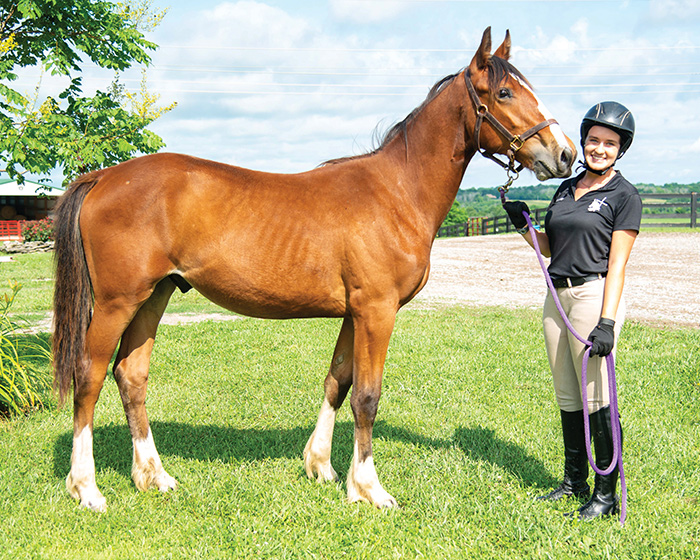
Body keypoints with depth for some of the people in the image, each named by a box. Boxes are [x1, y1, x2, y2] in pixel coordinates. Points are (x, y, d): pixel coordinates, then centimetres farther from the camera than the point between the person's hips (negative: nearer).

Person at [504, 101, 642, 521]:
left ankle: (607, 494, 5)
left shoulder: (624, 196, -5)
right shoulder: (567, 188, 15)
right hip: (558, 296, 7)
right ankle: (575, 482, 26)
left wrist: (607, 321, -18)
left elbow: (617, 264, -11)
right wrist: (523, 225, 3)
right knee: (568, 398, 13)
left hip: (595, 295, -7)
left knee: (598, 399, -4)